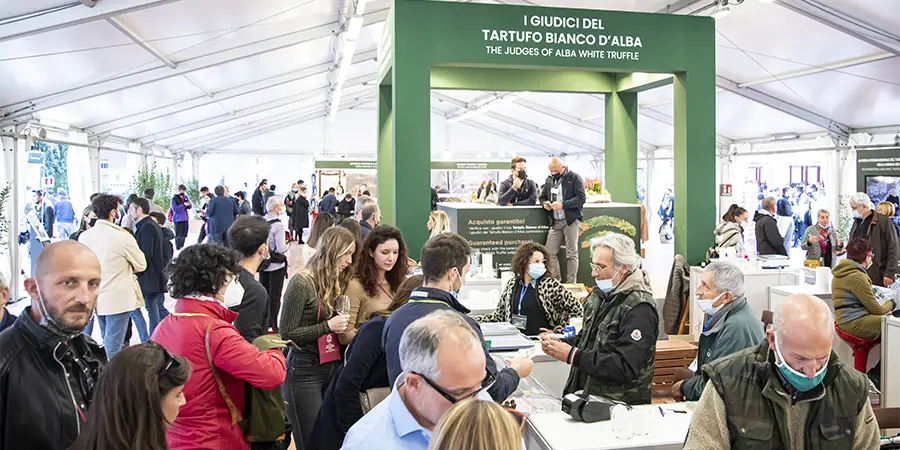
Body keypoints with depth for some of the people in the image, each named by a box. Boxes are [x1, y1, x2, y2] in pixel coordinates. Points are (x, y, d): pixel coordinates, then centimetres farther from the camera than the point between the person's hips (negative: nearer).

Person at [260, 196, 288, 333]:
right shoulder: (278, 225, -20)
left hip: (263, 262, 6)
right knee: (275, 296, 4)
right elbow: (280, 248, -20)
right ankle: (273, 326, 9)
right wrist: (287, 245, -1)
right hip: (276, 265, -6)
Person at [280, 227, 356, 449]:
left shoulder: (337, 281, 9)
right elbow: (287, 334, -14)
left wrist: (343, 327, -2)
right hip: (304, 372, -7)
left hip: (333, 368, 7)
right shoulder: (301, 283, -13)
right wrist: (327, 326, -19)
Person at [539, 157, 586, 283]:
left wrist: (563, 204, -21)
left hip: (570, 220, -5)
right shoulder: (549, 179, 13)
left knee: (571, 253, 0)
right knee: (550, 253, 2)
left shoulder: (574, 178, -4)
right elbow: (542, 197, 20)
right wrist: (545, 203, -3)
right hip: (555, 221, 5)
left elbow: (581, 198, -12)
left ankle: (571, 283, 6)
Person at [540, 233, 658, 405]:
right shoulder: (600, 294, 11)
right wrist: (559, 343, 2)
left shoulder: (639, 309, -17)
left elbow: (626, 368, -24)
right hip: (585, 396, 7)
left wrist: (572, 355, -23)